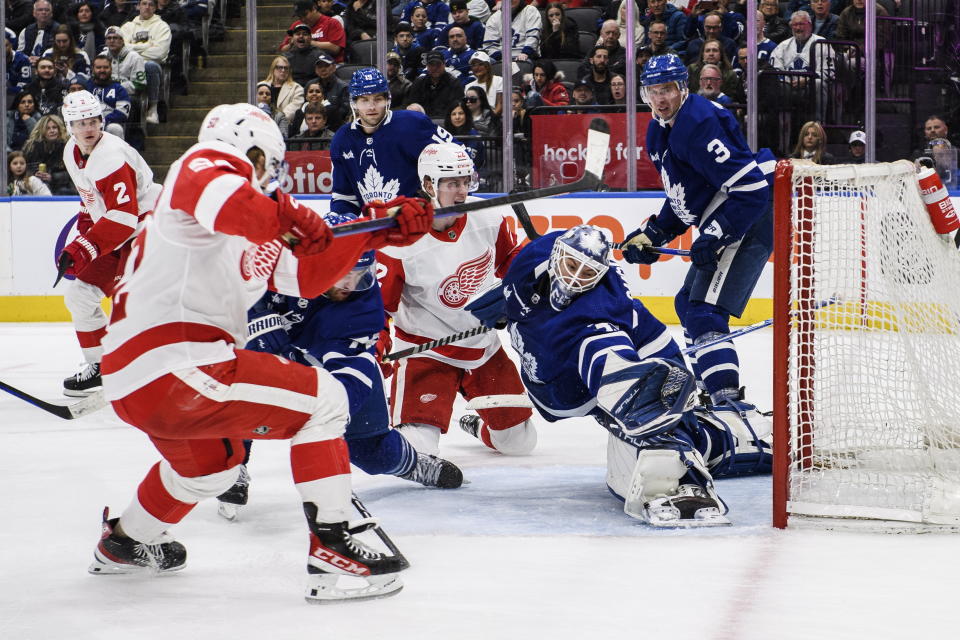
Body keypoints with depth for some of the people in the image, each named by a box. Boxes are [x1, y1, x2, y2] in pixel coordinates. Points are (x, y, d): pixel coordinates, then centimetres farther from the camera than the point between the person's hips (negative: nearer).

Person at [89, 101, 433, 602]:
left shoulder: (250, 233, 22)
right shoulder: (204, 166, -5)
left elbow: (304, 274, 19)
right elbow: (217, 200, -31)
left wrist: (379, 229, 17)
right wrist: (287, 215, -28)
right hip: (174, 368, -11)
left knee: (211, 463, 37)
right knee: (321, 400, -7)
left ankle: (124, 543, 56)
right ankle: (332, 549, -9)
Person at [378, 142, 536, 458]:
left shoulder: (488, 222, -8)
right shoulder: (401, 243, -23)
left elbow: (511, 258, 13)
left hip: (484, 346, 5)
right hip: (427, 351, -5)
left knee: (520, 441, 13)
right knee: (417, 445, -21)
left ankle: (477, 426, 47)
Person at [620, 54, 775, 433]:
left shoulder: (699, 124, -20)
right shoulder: (659, 132, 13)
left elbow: (751, 187, -26)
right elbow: (681, 196, 24)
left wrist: (716, 236, -28)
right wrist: (653, 234, 15)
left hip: (748, 220, -11)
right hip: (719, 224, 11)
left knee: (704, 313, -21)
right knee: (688, 303, 24)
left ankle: (728, 401, -31)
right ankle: (711, 388, 37)